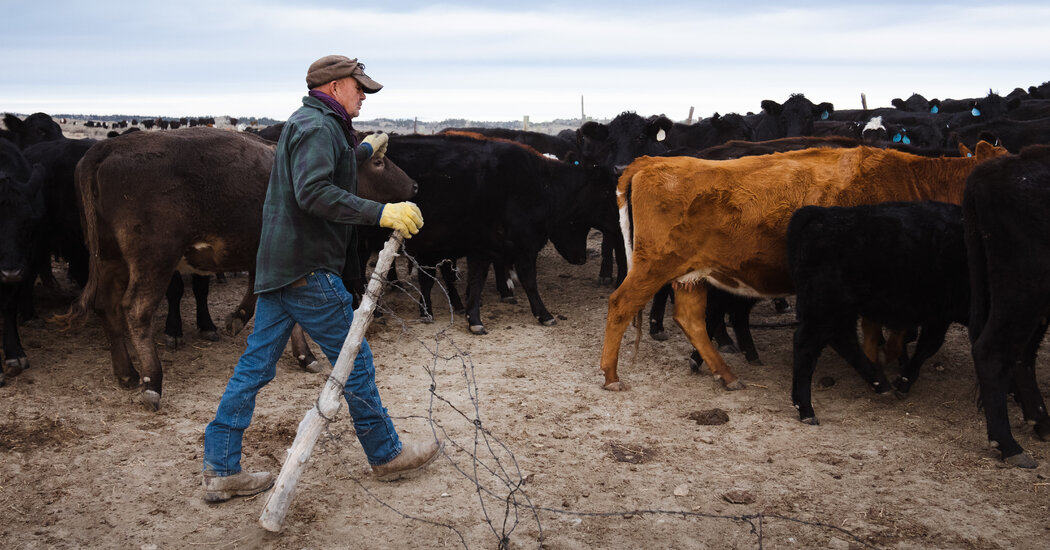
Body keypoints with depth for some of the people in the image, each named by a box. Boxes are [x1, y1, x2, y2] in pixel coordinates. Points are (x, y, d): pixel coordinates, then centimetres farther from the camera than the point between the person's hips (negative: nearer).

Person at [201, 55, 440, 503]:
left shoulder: (304, 123, 20)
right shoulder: (318, 126, -13)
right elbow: (314, 192, -28)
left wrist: (364, 150, 56)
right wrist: (379, 212, -30)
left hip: (277, 265, 10)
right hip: (307, 271, -10)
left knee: (255, 365, 9)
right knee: (355, 362, 3)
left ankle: (220, 470, 12)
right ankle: (386, 456, 18)